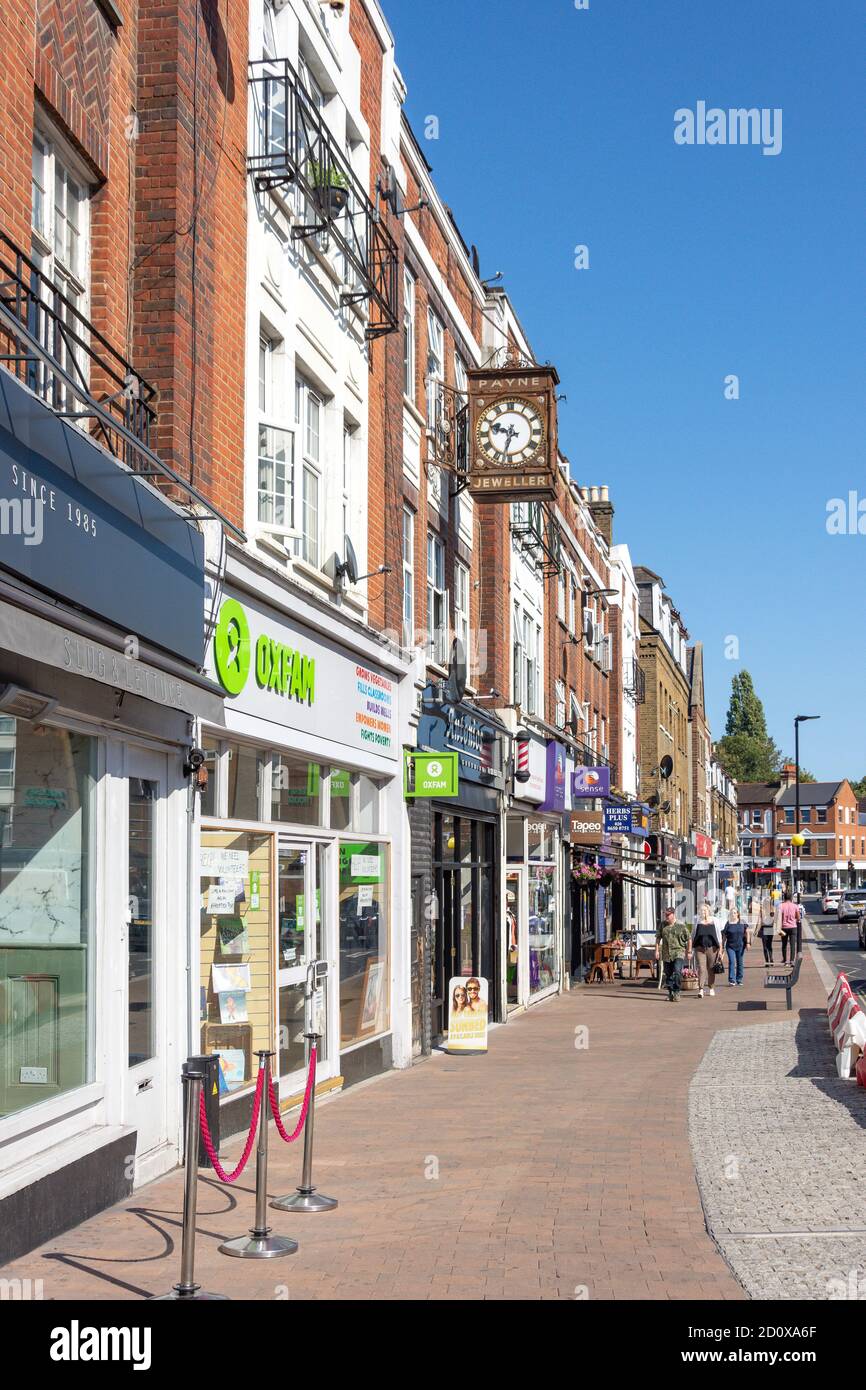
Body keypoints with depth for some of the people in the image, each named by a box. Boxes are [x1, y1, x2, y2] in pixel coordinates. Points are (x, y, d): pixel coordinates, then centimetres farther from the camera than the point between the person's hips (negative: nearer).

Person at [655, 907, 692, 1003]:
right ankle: (670, 993, 21)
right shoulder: (662, 925, 8)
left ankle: (676, 993, -13)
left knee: (677, 972, -19)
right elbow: (658, 938, 15)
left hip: (678, 953, -4)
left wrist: (689, 952, 2)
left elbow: (689, 939, 2)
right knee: (668, 974, 9)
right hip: (666, 954, 4)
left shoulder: (681, 925, -4)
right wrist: (657, 950, 7)